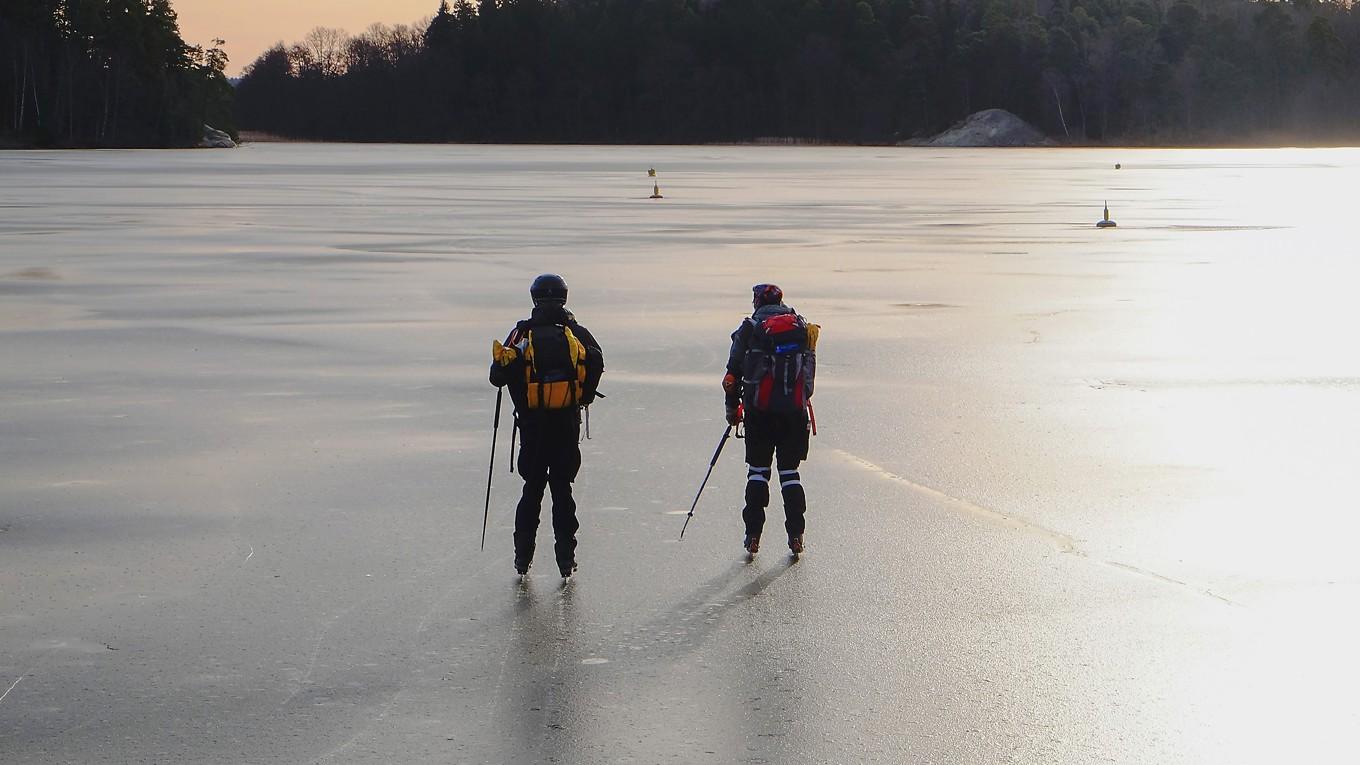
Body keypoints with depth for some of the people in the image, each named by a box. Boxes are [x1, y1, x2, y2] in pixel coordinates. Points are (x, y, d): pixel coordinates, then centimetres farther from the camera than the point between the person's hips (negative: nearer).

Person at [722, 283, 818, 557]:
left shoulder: (750, 328, 1)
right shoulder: (803, 327, 11)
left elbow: (733, 374, 2)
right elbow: (810, 370, 13)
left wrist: (732, 408, 12)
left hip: (761, 410, -2)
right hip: (795, 410, 2)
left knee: (758, 469, 7)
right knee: (789, 471, 10)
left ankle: (753, 535, 1)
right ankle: (795, 536, 2)